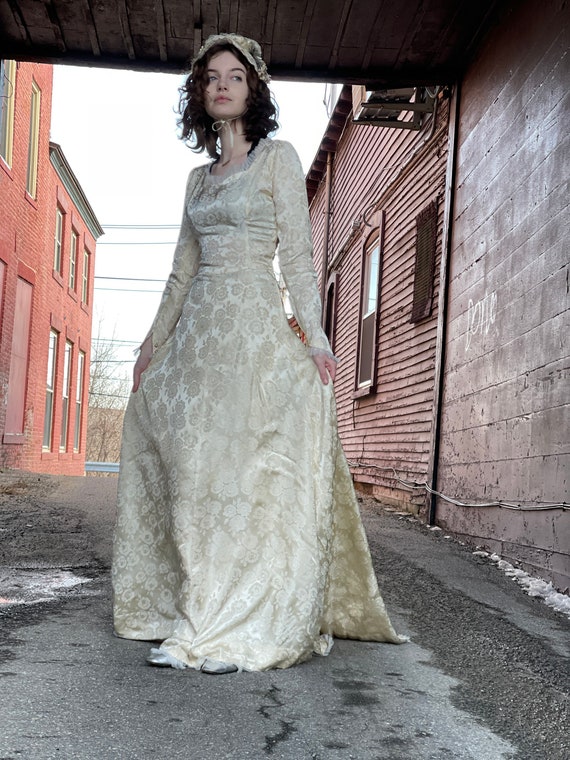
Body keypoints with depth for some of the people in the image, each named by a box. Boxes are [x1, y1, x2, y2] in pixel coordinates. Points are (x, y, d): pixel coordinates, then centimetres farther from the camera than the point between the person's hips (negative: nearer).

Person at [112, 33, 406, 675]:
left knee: (242, 466, -10)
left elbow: (298, 255, -4)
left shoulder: (276, 158, 3)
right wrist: (152, 343, 18)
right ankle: (197, 616, 11)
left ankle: (244, 629, -3)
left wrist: (314, 337, -13)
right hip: (197, 329, 6)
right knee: (189, 466, 2)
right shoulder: (198, 177, 20)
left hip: (254, 324, -6)